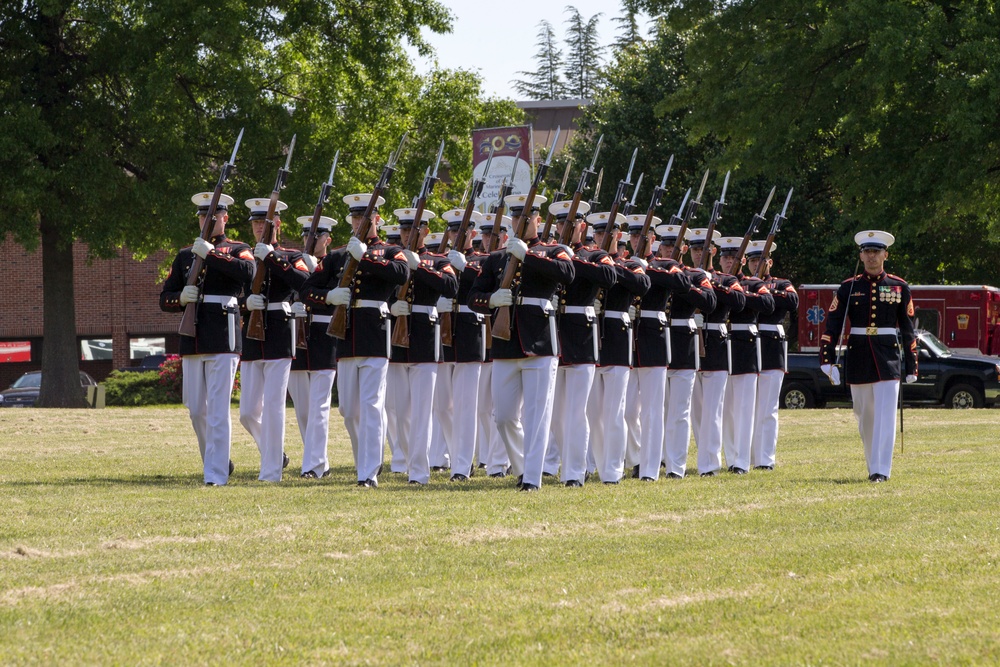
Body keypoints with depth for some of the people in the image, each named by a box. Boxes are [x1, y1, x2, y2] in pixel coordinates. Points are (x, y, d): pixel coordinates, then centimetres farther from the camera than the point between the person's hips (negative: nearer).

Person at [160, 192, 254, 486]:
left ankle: (216, 474, -8)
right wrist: (181, 298, -8)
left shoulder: (238, 250, 4)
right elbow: (164, 299, 14)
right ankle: (219, 460, 27)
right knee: (196, 410, 9)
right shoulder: (185, 255, 16)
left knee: (218, 409, -9)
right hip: (192, 341, 5)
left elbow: (247, 272, -20)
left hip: (223, 340, -5)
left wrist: (210, 254, -19)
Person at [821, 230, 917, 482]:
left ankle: (881, 470, -13)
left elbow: (908, 329, 8)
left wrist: (911, 365, 8)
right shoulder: (849, 287, 5)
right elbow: (832, 324, -1)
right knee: (865, 416, 10)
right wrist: (827, 359, -11)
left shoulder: (899, 287, 5)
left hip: (889, 357, -2)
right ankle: (873, 466, 23)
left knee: (885, 414, -11)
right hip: (858, 357, 2)